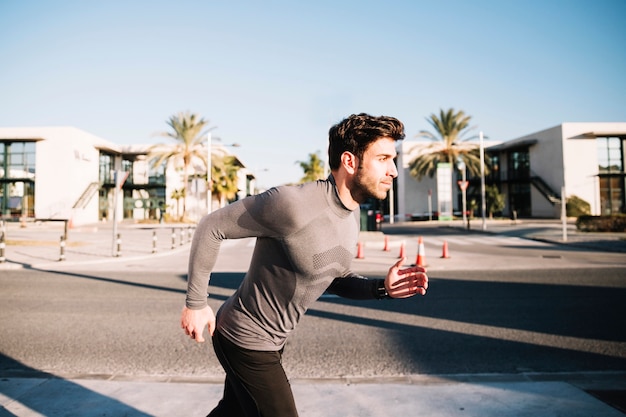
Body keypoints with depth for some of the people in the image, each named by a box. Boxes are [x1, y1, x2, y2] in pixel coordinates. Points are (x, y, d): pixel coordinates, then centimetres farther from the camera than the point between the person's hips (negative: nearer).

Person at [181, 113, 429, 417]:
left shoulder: (352, 214, -3)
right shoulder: (293, 203, -31)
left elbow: (333, 277, 7)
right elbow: (211, 227, -21)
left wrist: (380, 288, -10)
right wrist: (196, 303, -16)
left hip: (273, 339, 8)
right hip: (246, 341, -8)